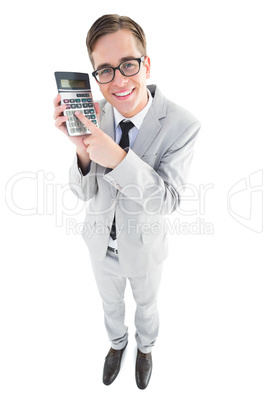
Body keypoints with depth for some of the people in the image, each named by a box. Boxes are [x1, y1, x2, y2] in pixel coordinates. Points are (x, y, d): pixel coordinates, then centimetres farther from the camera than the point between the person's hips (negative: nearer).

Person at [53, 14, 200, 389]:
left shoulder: (182, 125, -28)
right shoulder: (94, 115, -18)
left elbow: (166, 201, -29)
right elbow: (84, 192, -15)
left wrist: (117, 158, -45)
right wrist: (82, 149, -37)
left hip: (144, 247, -2)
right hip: (101, 242, 3)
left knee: (146, 304, 28)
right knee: (111, 302, 29)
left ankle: (145, 347, 62)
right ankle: (117, 342, 63)